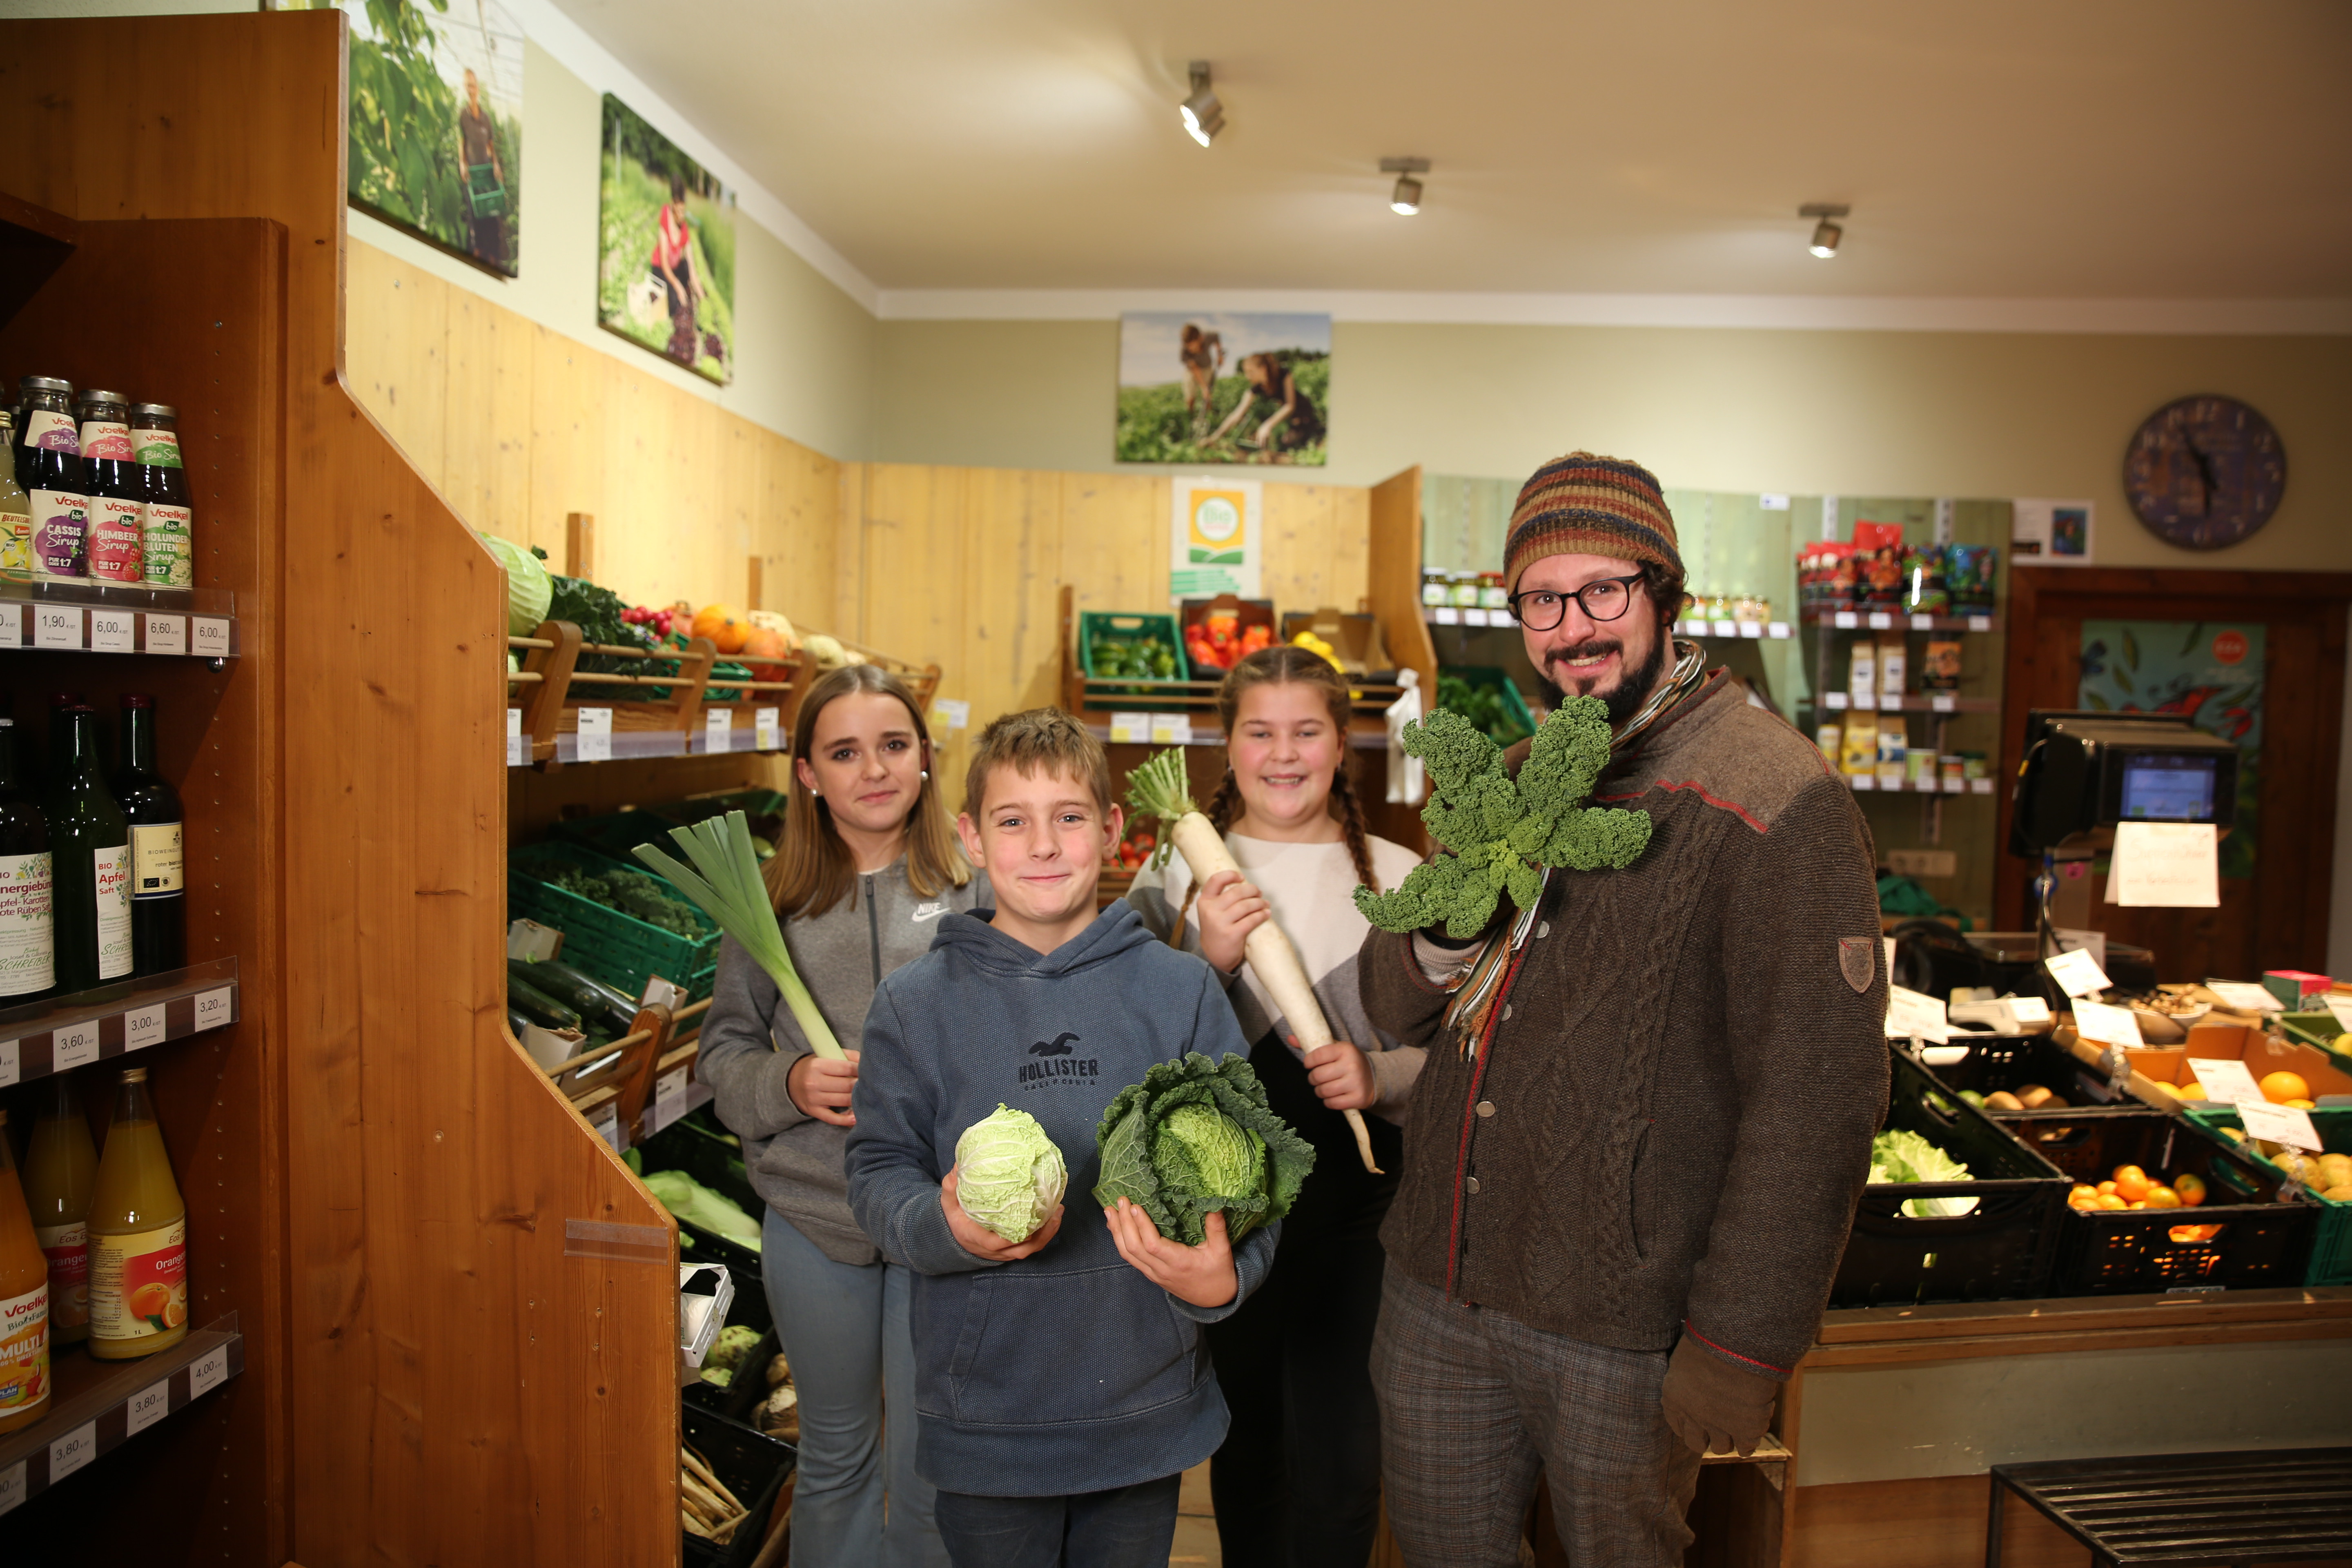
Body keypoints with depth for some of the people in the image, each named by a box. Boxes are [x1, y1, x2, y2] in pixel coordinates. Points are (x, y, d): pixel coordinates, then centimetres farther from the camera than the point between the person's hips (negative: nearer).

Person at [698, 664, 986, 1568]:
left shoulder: (979, 888, -5)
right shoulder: (773, 903, 2)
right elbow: (725, 1051, 6)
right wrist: (788, 1084, -12)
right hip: (812, 1219, 2)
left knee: (931, 1470, 11)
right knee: (834, 1452, 22)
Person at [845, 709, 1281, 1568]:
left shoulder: (1181, 989, -3)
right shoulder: (914, 1003, -1)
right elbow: (880, 1173, -1)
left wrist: (1222, 1278, -22)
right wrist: (947, 1228, -22)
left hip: (1147, 1410, 1)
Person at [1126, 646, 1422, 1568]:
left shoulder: (1399, 880, 1)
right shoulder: (1175, 877, 1)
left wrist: (1382, 1077, -17)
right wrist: (1207, 962, -17)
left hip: (1355, 1214, -1)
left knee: (1338, 1467, -1)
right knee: (1244, 1441, 19)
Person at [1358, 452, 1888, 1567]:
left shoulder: (1775, 805, -15)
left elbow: (1817, 1100, -17)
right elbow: (1392, 1006, 9)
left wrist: (1741, 1347, -17)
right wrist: (1440, 941, -13)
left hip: (1620, 1328, -6)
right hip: (1436, 1291, 6)